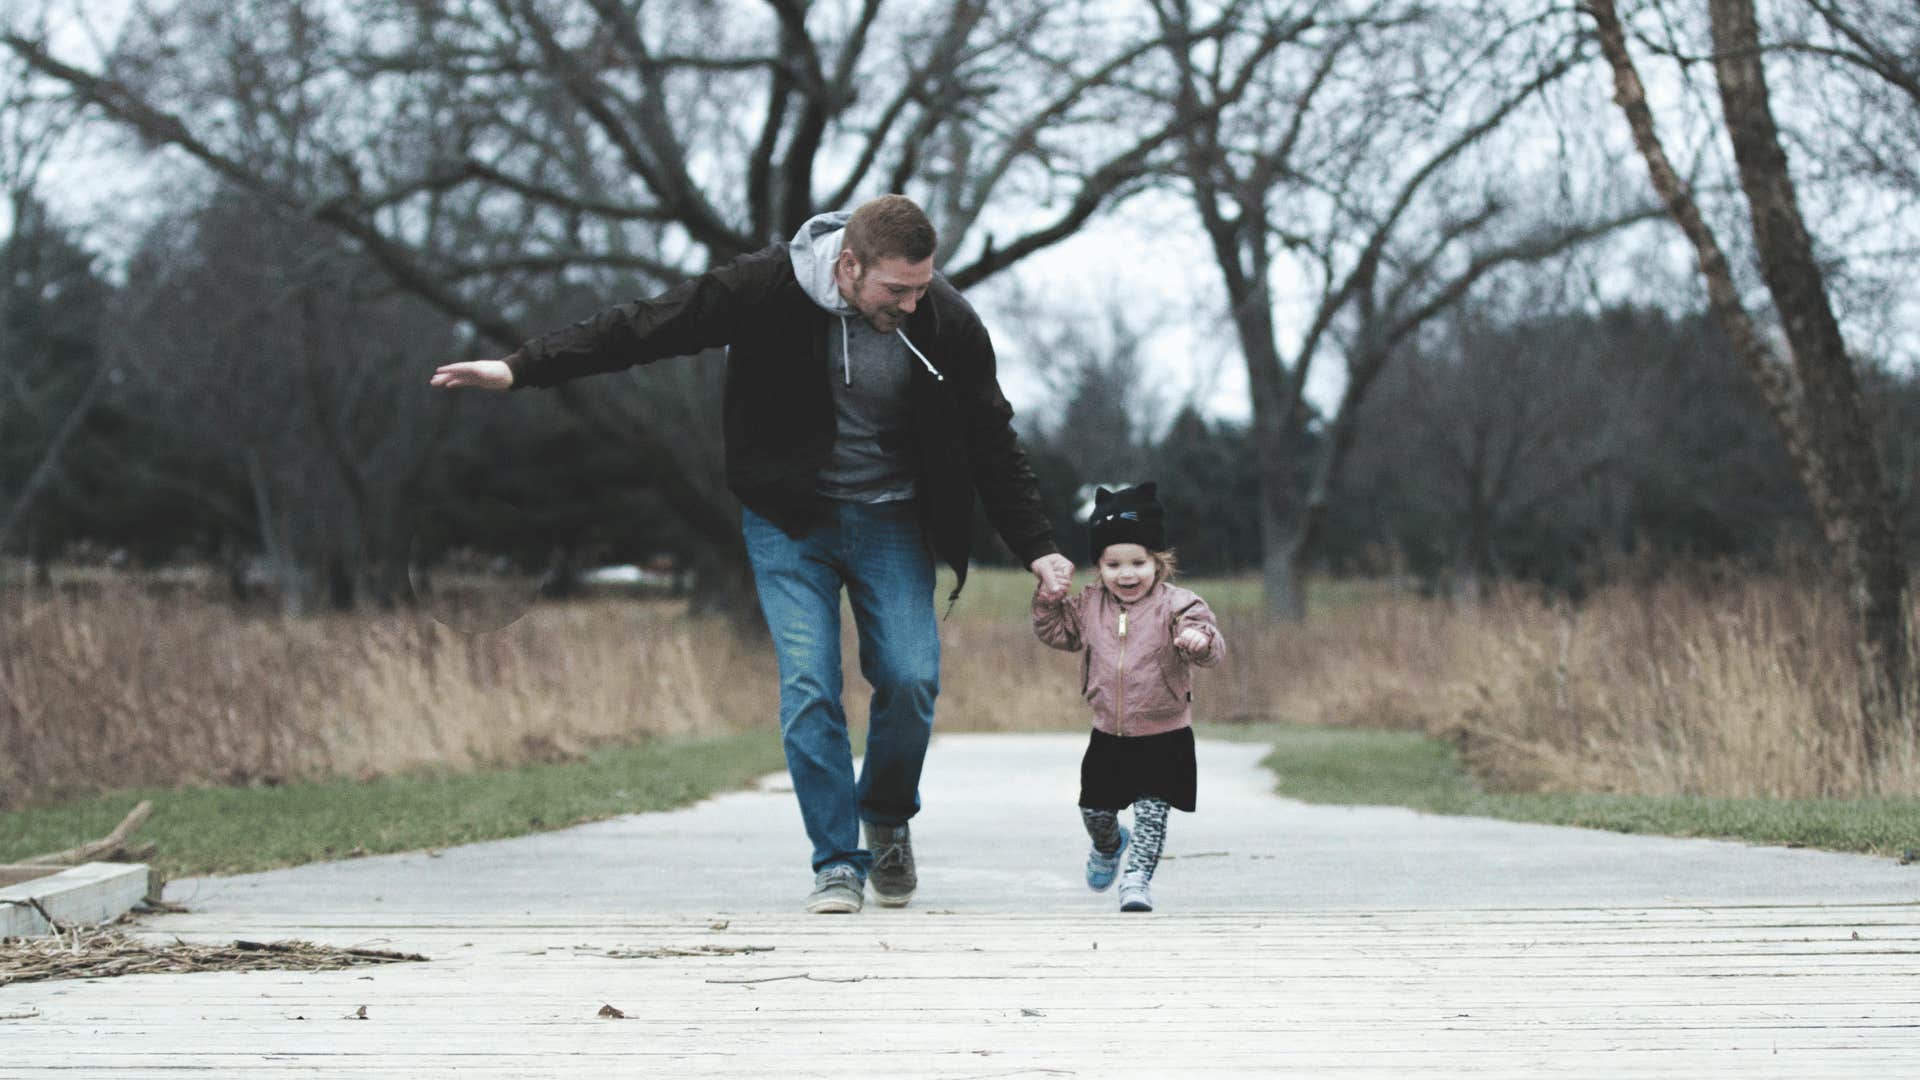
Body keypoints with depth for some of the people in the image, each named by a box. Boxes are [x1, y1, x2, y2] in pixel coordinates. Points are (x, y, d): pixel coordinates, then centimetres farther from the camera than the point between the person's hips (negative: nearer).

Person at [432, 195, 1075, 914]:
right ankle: (837, 863, -3)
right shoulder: (769, 290, -19)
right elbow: (645, 328, -13)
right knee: (808, 687, -13)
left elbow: (993, 444, 0)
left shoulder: (946, 323, -14)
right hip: (789, 522, -1)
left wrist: (1036, 548, -1)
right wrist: (521, 369, -16)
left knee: (911, 679, -11)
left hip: (891, 523, 1)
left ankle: (887, 822, 17)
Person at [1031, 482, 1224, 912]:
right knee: (1095, 809, 15)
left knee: (1152, 809, -9)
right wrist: (1050, 595, -4)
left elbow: (1210, 647, -24)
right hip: (1108, 736, 5)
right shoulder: (1089, 606, 2)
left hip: (1163, 738, -4)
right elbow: (1055, 630, 14)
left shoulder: (1176, 605, -13)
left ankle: (1137, 877, 3)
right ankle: (1109, 846, 46)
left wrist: (1200, 640, -48)